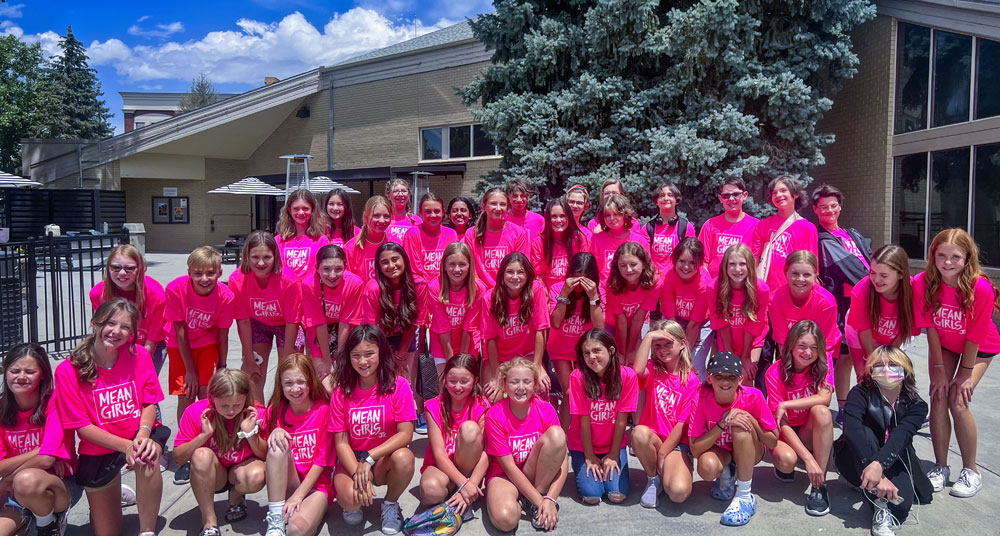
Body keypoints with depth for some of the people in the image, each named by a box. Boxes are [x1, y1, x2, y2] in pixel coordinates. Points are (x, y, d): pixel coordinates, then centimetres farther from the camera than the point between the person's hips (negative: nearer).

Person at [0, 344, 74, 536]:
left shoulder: (54, 402, -13)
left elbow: (46, 459, -21)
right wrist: (36, 453, -19)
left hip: (59, 486, -3)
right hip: (16, 494, 3)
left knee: (27, 479, -36)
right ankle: (25, 519, 9)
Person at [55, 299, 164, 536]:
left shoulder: (139, 355, -9)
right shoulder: (68, 371, -14)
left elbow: (150, 403, -5)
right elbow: (82, 426, -13)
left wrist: (143, 433, -26)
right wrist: (125, 446, -27)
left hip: (139, 438, 0)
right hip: (98, 449, 0)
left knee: (148, 457, -39)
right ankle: (117, 494, 42)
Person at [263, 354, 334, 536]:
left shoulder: (324, 410, -10)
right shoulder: (276, 410, 1)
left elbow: (322, 460, -10)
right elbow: (267, 453, 3)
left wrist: (298, 496, -16)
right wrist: (275, 432, -18)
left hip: (317, 485, -5)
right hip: (286, 485, 5)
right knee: (277, 445, -26)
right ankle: (276, 519, -20)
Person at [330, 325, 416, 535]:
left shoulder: (398, 386, -11)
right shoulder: (341, 393, -5)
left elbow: (405, 434, -17)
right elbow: (341, 442, -7)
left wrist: (369, 458, -26)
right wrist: (358, 473, -23)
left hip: (385, 458, 0)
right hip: (352, 458, 0)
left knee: (404, 458, -35)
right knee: (350, 497, -31)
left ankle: (390, 504, -1)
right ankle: (354, 505, 11)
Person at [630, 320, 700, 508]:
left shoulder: (691, 379, -1)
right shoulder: (653, 370, 6)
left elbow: (683, 423, -6)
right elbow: (638, 370, -21)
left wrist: (661, 454, -11)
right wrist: (648, 337, -17)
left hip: (677, 444, -2)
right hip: (653, 438, 2)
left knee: (679, 492, -29)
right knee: (639, 432, -35)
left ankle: (664, 470, 9)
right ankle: (653, 478, -6)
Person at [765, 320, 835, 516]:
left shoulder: (822, 365, -8)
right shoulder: (775, 373, -18)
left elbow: (825, 399, -26)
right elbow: (782, 423, -21)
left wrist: (785, 405, -29)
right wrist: (808, 459, -29)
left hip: (810, 433, 3)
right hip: (783, 434, -2)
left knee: (821, 411, -31)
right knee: (787, 459, -36)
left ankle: (819, 485, -25)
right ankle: (781, 464, 4)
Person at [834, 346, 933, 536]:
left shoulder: (916, 405, -7)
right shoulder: (861, 393, -13)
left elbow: (902, 435, -26)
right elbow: (852, 430, -30)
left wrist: (879, 464, -45)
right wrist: (873, 471, -43)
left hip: (893, 463, 0)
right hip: (855, 462, 0)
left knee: (901, 504, -32)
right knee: (865, 433, -34)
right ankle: (881, 505, -32)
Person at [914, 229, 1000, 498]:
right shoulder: (923, 283, -24)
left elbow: (975, 335, -22)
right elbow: (931, 327, -16)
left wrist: (965, 373, -15)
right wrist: (940, 370, -13)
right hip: (943, 345, 3)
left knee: (958, 402, -14)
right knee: (938, 398, -8)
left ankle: (971, 472, 4)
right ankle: (940, 467, 6)